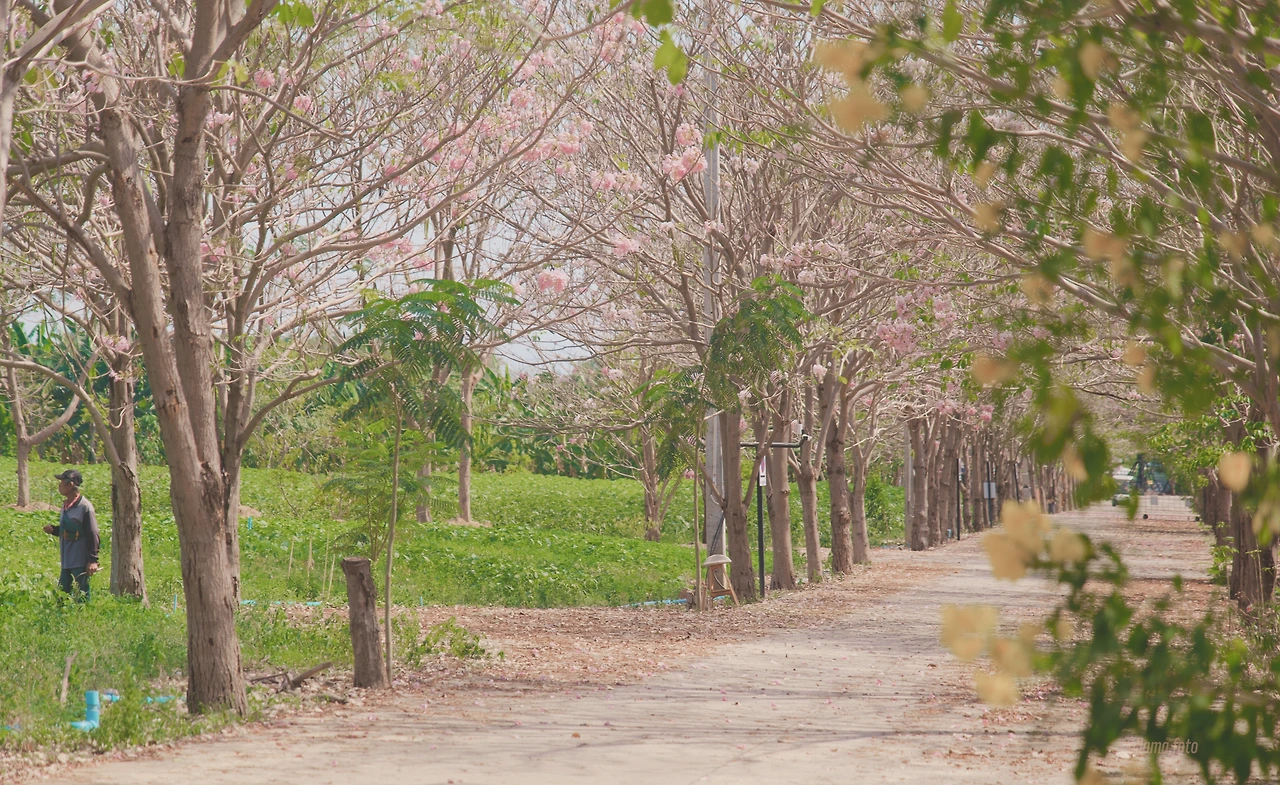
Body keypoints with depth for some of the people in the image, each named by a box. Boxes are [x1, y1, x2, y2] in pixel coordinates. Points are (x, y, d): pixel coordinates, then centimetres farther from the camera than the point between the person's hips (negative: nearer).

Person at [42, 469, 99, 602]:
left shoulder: (85, 506, -14)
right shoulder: (65, 505, 11)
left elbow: (93, 535, -14)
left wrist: (92, 560, -16)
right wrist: (53, 530, 1)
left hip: (81, 562, -8)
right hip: (66, 561, 8)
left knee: (81, 597, -3)